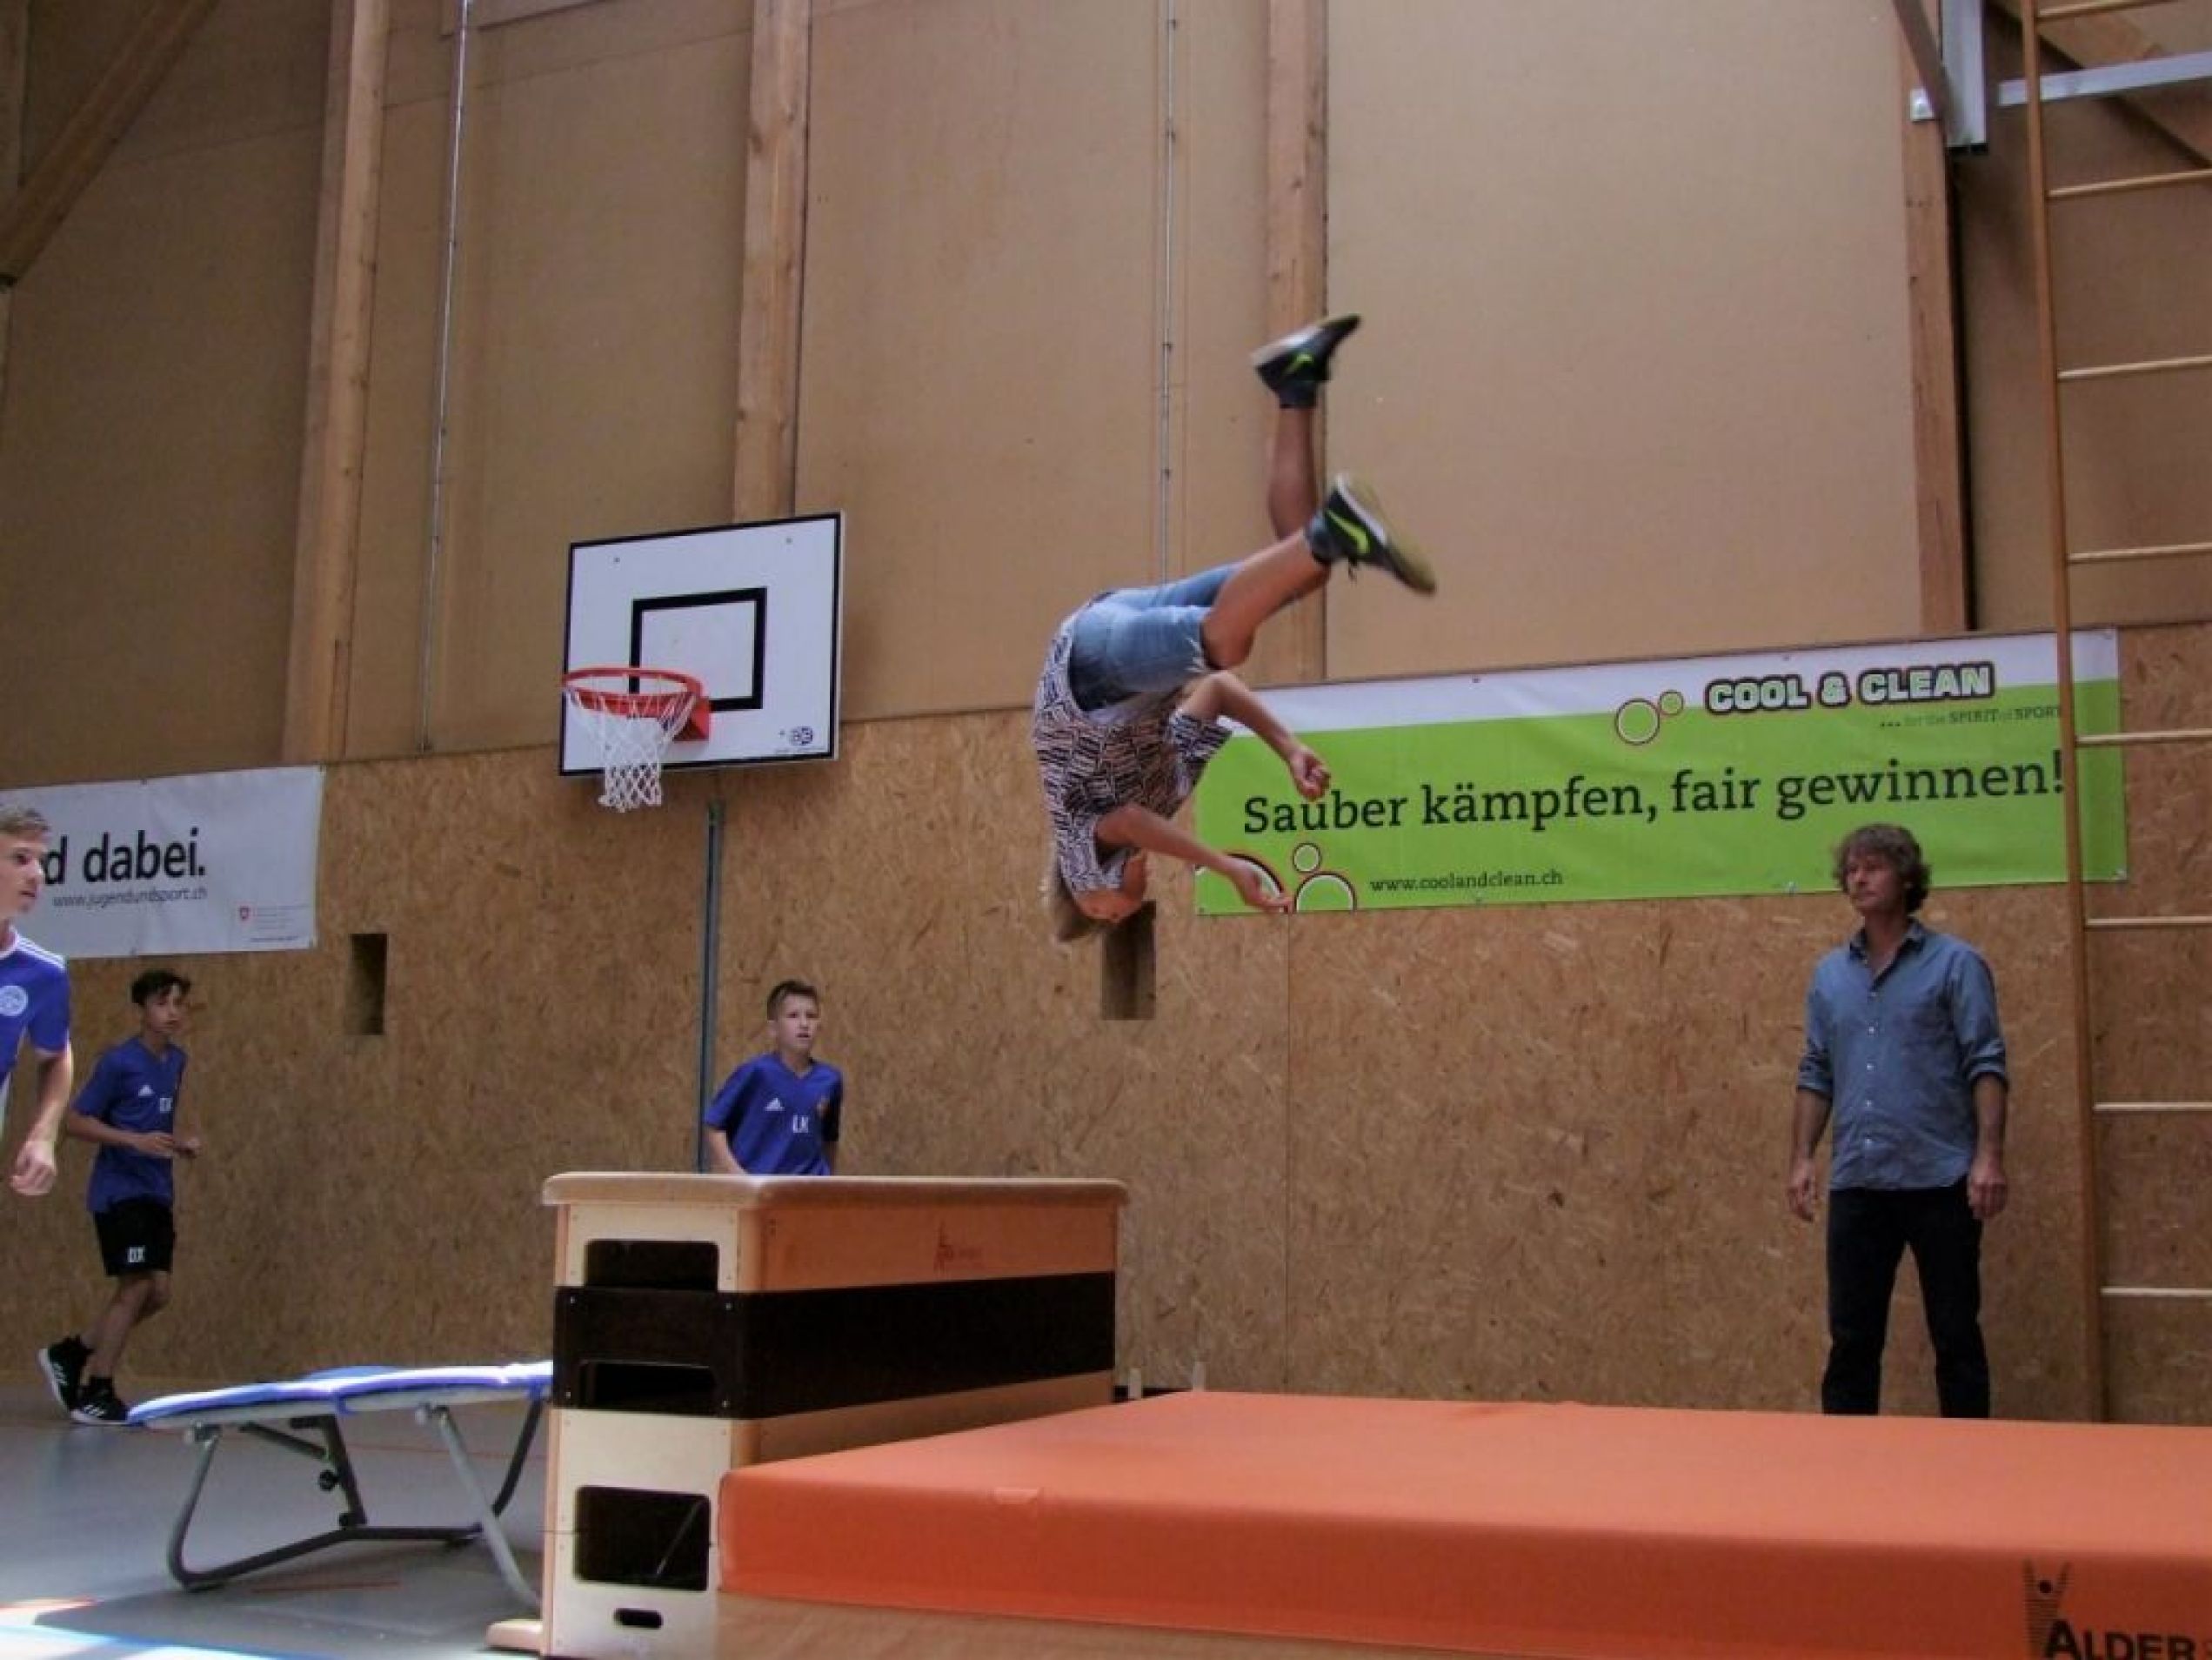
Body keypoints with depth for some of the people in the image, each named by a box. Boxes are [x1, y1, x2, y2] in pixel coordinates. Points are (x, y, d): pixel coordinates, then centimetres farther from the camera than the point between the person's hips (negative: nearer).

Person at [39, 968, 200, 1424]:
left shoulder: (176, 1061, 10)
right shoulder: (119, 1062, -12)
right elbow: (76, 1121, -11)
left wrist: (180, 1143, 4)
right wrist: (136, 1141, -22)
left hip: (157, 1194, 8)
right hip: (119, 1192, -8)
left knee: (158, 1293, 5)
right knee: (136, 1286, -9)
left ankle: (68, 1354, 21)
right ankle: (94, 1395, 2)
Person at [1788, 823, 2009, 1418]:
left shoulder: (1956, 963, -2)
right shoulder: (1829, 975, 12)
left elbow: (1985, 1064, -7)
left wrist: (1989, 1155, -17)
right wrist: (1801, 1158, 5)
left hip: (1939, 1179, -4)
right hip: (1857, 1184, 4)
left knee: (1956, 1333, 5)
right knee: (1852, 1337, 7)